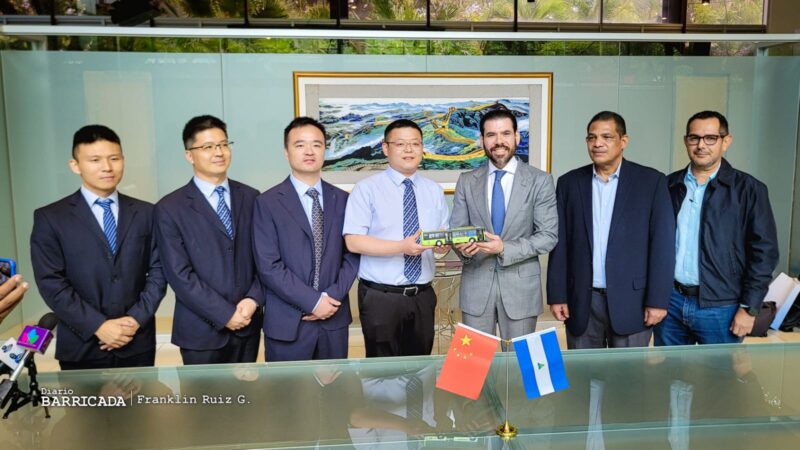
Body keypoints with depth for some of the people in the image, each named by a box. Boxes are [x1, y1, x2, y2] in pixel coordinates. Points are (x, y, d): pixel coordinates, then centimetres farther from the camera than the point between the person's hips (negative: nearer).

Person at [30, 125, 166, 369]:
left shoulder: (146, 213, 5)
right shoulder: (50, 218, -1)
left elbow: (158, 272, 2)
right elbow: (51, 283, -7)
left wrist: (136, 319, -10)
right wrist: (98, 326, -14)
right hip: (82, 347, -2)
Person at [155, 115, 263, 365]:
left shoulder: (250, 197, 5)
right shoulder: (170, 208, -6)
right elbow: (179, 274, -11)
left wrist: (253, 299, -10)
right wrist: (224, 314, -14)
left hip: (247, 325, 3)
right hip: (201, 331, -3)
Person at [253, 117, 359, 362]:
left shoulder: (342, 199, 7)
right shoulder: (267, 203, -5)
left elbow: (352, 255, 4)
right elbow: (268, 266, -11)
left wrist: (333, 296, -10)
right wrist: (312, 302, -14)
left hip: (334, 319, 3)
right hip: (287, 323, -3)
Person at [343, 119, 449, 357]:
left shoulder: (435, 191, 10)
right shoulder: (366, 189, -5)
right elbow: (353, 241, -13)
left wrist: (444, 243, -16)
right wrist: (403, 247, -23)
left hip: (422, 296, 4)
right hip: (381, 297, -4)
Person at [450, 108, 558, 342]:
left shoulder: (540, 181, -2)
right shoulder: (466, 181, 5)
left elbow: (549, 235, -6)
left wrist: (505, 249, -20)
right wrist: (463, 247, -18)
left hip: (521, 286, -1)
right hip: (476, 285, 2)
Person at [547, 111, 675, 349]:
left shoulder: (651, 181, -1)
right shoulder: (569, 183, 5)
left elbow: (662, 244, -3)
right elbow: (560, 243, 4)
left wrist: (657, 300, -7)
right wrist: (557, 295, 1)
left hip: (631, 300, -1)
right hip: (581, 301, 2)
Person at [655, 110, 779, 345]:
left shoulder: (748, 189, -4)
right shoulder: (669, 185, 6)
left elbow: (764, 252, -5)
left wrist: (749, 308, -8)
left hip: (720, 308, -3)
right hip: (670, 301, 3)